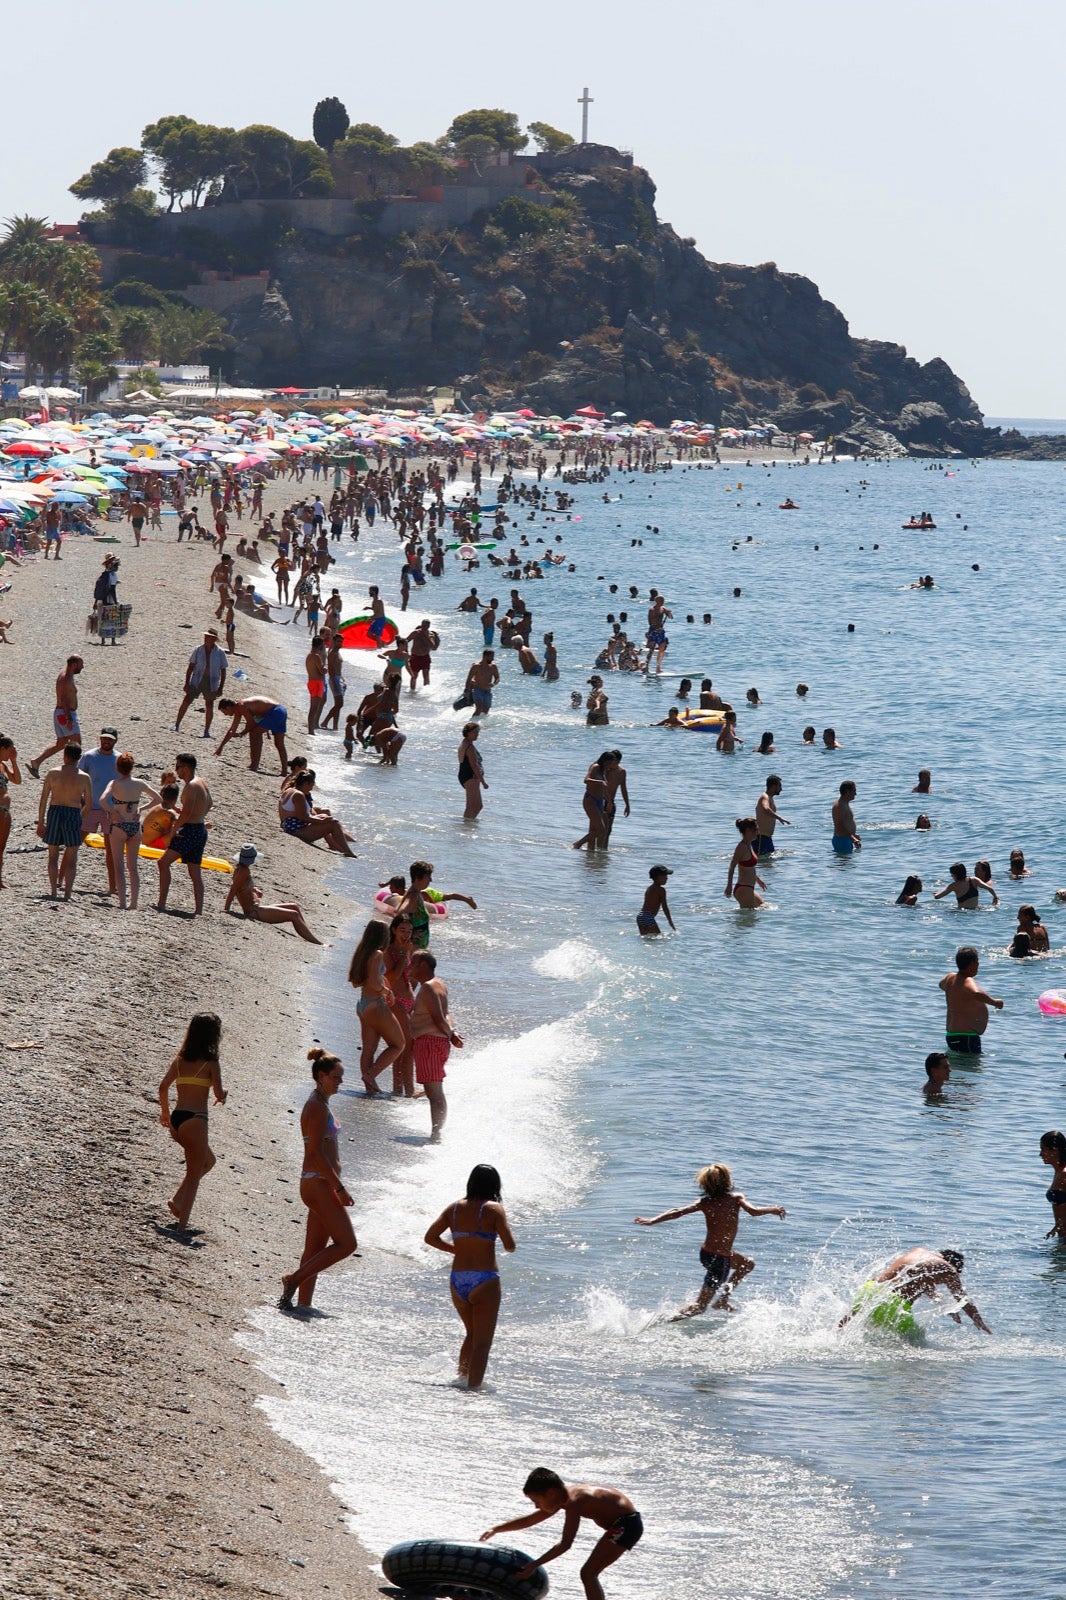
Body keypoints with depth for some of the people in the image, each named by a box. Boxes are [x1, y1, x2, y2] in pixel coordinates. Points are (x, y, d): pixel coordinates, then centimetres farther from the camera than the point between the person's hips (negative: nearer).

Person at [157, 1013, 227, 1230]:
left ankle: (178, 1200, 13)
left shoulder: (180, 1059, 9)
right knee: (194, 1174, 6)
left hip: (176, 1119, 6)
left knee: (208, 1160, 26)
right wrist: (223, 1094, 11)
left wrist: (165, 1112, 17)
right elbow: (218, 1094, -12)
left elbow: (163, 1087, 4)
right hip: (195, 1120, -6)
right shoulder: (210, 1063, -6)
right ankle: (183, 1222, 2)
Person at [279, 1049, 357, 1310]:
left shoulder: (319, 1103, 15)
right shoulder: (317, 1106, -16)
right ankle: (294, 1279, -6)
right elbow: (316, 1153, -21)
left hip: (321, 1184, 10)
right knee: (347, 1243, -8)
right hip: (319, 1184, -10)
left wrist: (336, 1186, 23)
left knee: (316, 1248, 10)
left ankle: (303, 1303, 12)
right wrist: (340, 1188, -20)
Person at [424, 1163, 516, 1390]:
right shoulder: (494, 1209, -7)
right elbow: (509, 1246, -11)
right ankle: (473, 1387, -7)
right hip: (484, 1281, -5)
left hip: (457, 1280, 5)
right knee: (482, 1343, 0)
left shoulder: (455, 1208, 7)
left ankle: (461, 1378, 25)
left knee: (472, 1334, 25)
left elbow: (430, 1237, 6)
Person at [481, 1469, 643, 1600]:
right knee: (589, 1574, 17)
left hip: (626, 1525, -10)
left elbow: (565, 1544, -24)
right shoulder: (566, 1495, 8)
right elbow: (529, 1520, 18)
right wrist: (495, 1530, 14)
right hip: (628, 1523, 10)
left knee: (588, 1573, -12)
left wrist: (534, 1565, -20)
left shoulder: (573, 1502, -21)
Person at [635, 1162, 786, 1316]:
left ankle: (722, 1300, 33)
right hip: (720, 1258, -6)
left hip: (706, 1253, 6)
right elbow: (753, 1211, -28)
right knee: (699, 1307, 3)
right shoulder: (736, 1199, -14)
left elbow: (678, 1212, -12)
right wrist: (772, 1210, -10)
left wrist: (652, 1221, -11)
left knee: (748, 1264, 32)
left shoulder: (704, 1202, -4)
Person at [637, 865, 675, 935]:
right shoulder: (661, 890, -6)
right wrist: (671, 922, -1)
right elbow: (665, 908, -7)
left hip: (640, 916, 9)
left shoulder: (649, 888, 19)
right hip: (648, 917, -9)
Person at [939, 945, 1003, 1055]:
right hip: (966, 1037, -11)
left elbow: (942, 984, 36)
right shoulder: (967, 982, -19)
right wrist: (994, 1002, -27)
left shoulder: (950, 978, 10)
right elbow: (977, 994, -42)